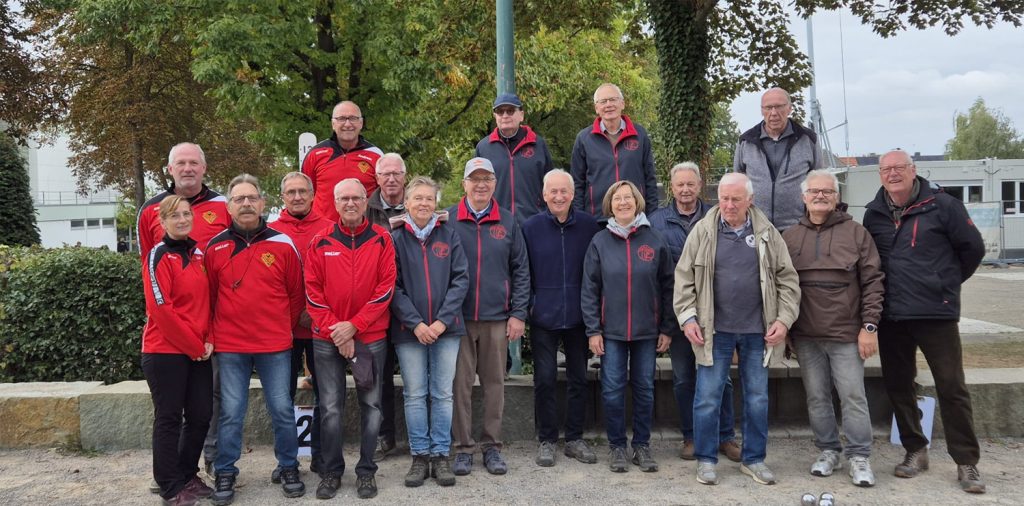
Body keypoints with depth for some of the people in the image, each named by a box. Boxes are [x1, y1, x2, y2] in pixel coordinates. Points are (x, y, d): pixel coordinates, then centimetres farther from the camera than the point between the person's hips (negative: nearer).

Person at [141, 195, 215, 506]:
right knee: (169, 418, 3)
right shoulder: (159, 256, -9)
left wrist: (208, 340, 0)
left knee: (201, 416, 10)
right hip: (166, 352, -6)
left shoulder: (198, 253, 11)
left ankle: (188, 476, 28)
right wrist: (195, 347, -12)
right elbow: (161, 309, -15)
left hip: (199, 351, 6)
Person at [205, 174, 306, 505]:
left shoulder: (283, 245, 0)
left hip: (275, 345, 0)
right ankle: (225, 474, 21)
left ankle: (289, 469, 23)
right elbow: (210, 296, 10)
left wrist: (285, 328, 8)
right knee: (231, 413, 7)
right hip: (229, 347, 1)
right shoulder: (215, 247, 3)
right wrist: (213, 335, 8)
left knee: (282, 410, 6)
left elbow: (296, 294, 6)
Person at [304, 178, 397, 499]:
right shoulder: (321, 242, 3)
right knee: (330, 408, 4)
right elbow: (312, 290, 0)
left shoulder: (381, 239, 0)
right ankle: (332, 471, 19)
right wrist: (334, 330, -10)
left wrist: (354, 325, -13)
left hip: (371, 337, 0)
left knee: (370, 405, 6)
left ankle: (366, 471, 19)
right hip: (327, 339, 1)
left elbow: (386, 286, -6)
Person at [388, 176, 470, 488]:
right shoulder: (395, 238, 2)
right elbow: (393, 286, -4)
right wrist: (416, 323, -13)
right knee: (414, 395, 5)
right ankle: (420, 456, 16)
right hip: (408, 330, -1)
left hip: (446, 328, 1)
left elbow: (461, 279, 0)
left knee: (443, 394, 6)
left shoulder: (449, 235, 5)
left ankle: (441, 456, 15)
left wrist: (442, 320, -10)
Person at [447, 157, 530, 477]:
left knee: (494, 383, 8)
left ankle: (492, 446, 20)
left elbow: (521, 270, 7)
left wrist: (518, 313, 0)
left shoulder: (507, 222, 6)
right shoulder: (448, 219, 1)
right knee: (460, 384, 3)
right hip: (458, 317, -1)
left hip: (497, 318, 1)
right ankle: (463, 447, 16)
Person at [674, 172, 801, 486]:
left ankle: (754, 459, 27)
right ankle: (706, 459, 18)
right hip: (715, 330, -2)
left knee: (757, 399, 12)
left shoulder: (767, 233, 2)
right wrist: (688, 317, -9)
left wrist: (784, 319, -4)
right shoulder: (702, 231, -2)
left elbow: (788, 279, 5)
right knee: (708, 398, 4)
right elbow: (684, 278, -1)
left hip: (757, 331, 2)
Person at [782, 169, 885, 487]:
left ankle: (859, 457, 14)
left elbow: (873, 282, -1)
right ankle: (828, 451, 24)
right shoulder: (789, 238, 8)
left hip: (846, 333, -2)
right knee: (817, 397, 10)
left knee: (853, 396, 2)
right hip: (806, 335, 3)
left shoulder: (856, 233, 1)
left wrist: (869, 325, -7)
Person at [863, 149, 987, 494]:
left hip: (937, 313, -4)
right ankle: (915, 450, 26)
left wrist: (947, 283, 7)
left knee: (952, 387, 1)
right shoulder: (873, 213, 6)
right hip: (891, 316, 4)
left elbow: (973, 248, 1)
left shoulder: (942, 205, -5)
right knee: (897, 385, 10)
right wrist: (887, 288, 10)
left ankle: (966, 462, 13)